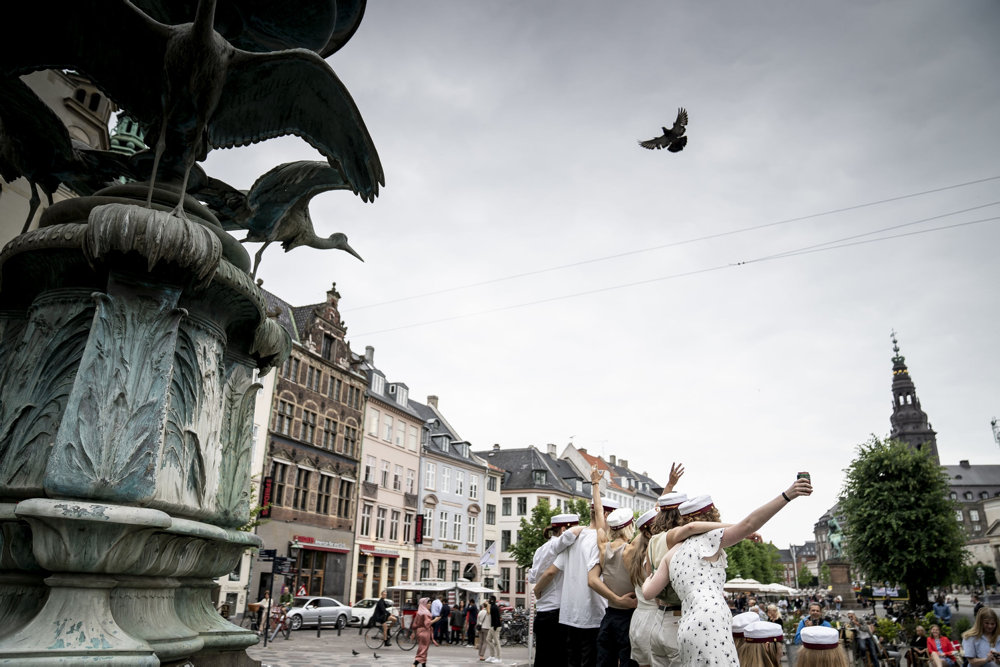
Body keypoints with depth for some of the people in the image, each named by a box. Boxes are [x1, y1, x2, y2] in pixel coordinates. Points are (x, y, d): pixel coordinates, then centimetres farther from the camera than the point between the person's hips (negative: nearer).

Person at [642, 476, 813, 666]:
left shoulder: (672, 554, 22)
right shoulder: (709, 539, 5)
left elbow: (648, 592, 16)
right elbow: (749, 524, -8)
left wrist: (648, 580, 40)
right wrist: (787, 495, -13)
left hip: (688, 626, 7)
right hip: (709, 624, -7)